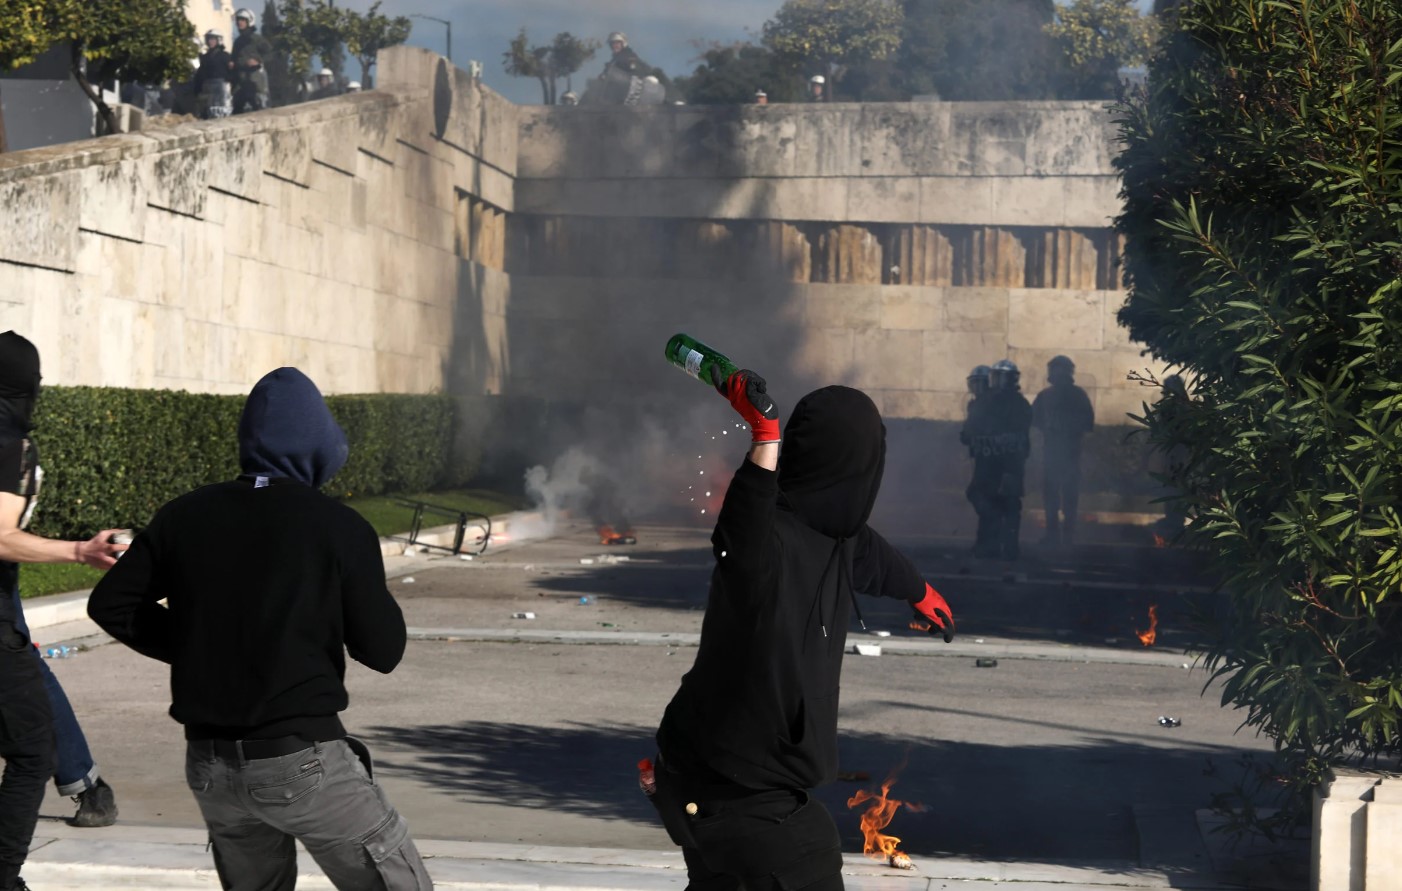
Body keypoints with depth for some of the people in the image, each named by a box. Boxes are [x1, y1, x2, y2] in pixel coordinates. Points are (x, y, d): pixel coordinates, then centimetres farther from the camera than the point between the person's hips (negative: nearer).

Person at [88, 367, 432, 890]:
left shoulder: (184, 517, 3)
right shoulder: (339, 527, -9)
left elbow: (110, 605, 7)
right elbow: (383, 651, -6)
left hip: (209, 764, 5)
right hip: (302, 759, -5)